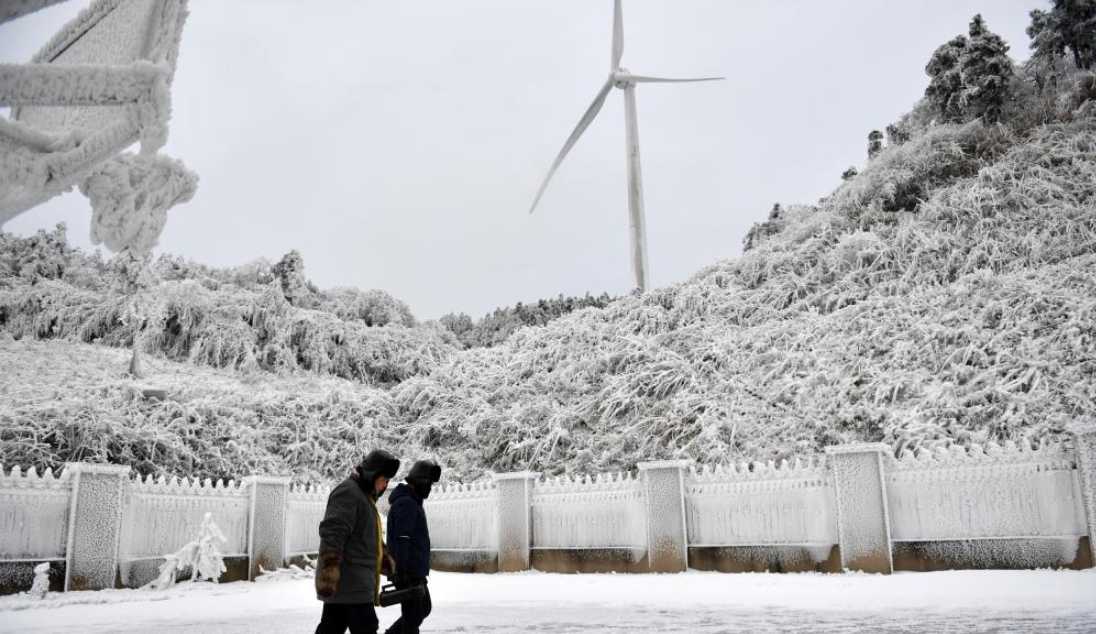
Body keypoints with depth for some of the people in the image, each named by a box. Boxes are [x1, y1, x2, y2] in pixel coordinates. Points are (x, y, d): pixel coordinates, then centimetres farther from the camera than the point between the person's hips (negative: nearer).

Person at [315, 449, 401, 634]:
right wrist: (328, 572, -29)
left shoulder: (364, 495, 22)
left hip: (346, 583, 10)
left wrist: (385, 558, 36)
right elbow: (332, 533, -23)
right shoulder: (348, 491, -12)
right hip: (350, 583, -10)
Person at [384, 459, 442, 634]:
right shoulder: (406, 503, -16)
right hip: (409, 572, -10)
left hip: (415, 571, 10)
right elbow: (401, 541, -22)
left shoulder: (412, 502, 17)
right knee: (413, 614, -3)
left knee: (424, 608, 18)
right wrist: (404, 573, -25)